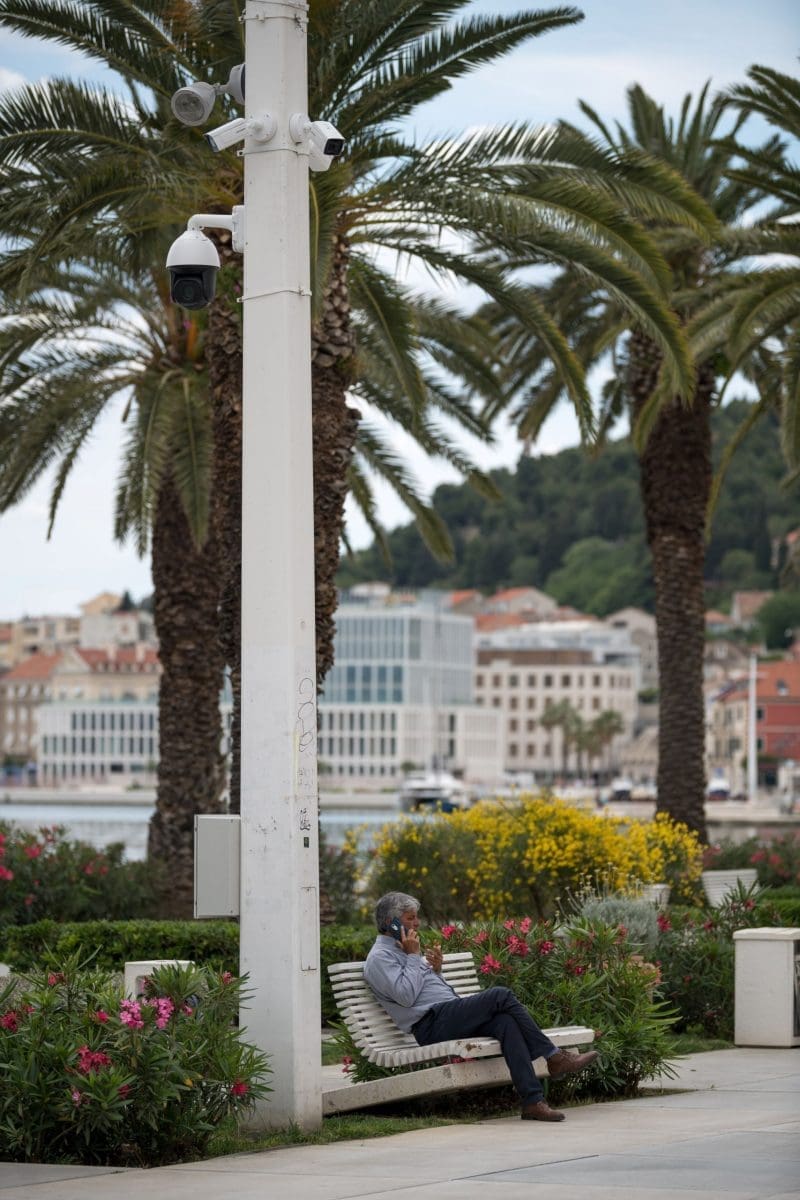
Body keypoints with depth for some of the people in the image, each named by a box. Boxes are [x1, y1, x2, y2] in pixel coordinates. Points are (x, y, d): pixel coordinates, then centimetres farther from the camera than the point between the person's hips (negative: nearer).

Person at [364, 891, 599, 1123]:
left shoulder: (400, 950, 27)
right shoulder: (379, 958, -2)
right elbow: (406, 995, -16)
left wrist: (436, 969, 10)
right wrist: (414, 956, -7)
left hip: (449, 1018, 9)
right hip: (432, 1024, -9)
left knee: (505, 1022, -20)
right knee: (501, 996, -21)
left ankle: (533, 1101, -31)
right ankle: (554, 1057, -15)